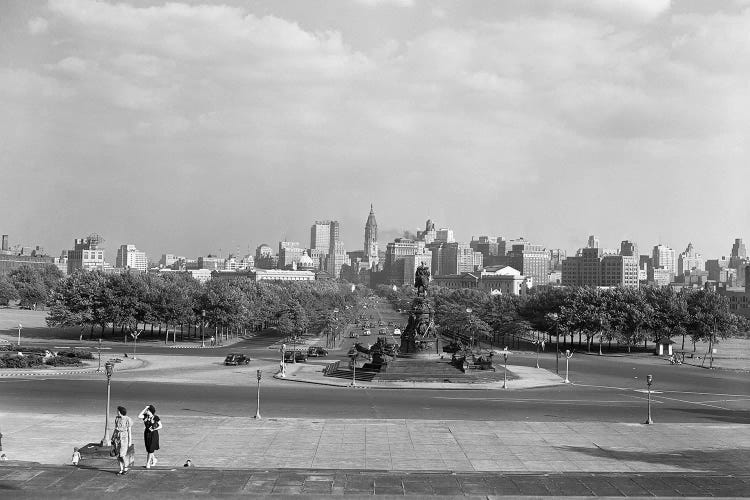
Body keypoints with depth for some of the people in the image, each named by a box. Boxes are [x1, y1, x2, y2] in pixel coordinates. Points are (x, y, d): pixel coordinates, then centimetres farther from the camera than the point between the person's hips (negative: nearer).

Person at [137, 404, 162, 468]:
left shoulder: (156, 417, -11)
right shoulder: (145, 416, -2)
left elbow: (160, 426, -5)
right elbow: (139, 416, -20)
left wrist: (154, 429, -20)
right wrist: (145, 409, -19)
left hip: (154, 434, -4)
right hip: (146, 434, 4)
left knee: (151, 449, -2)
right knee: (148, 449, 11)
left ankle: (148, 463, 9)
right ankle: (154, 459, 34)